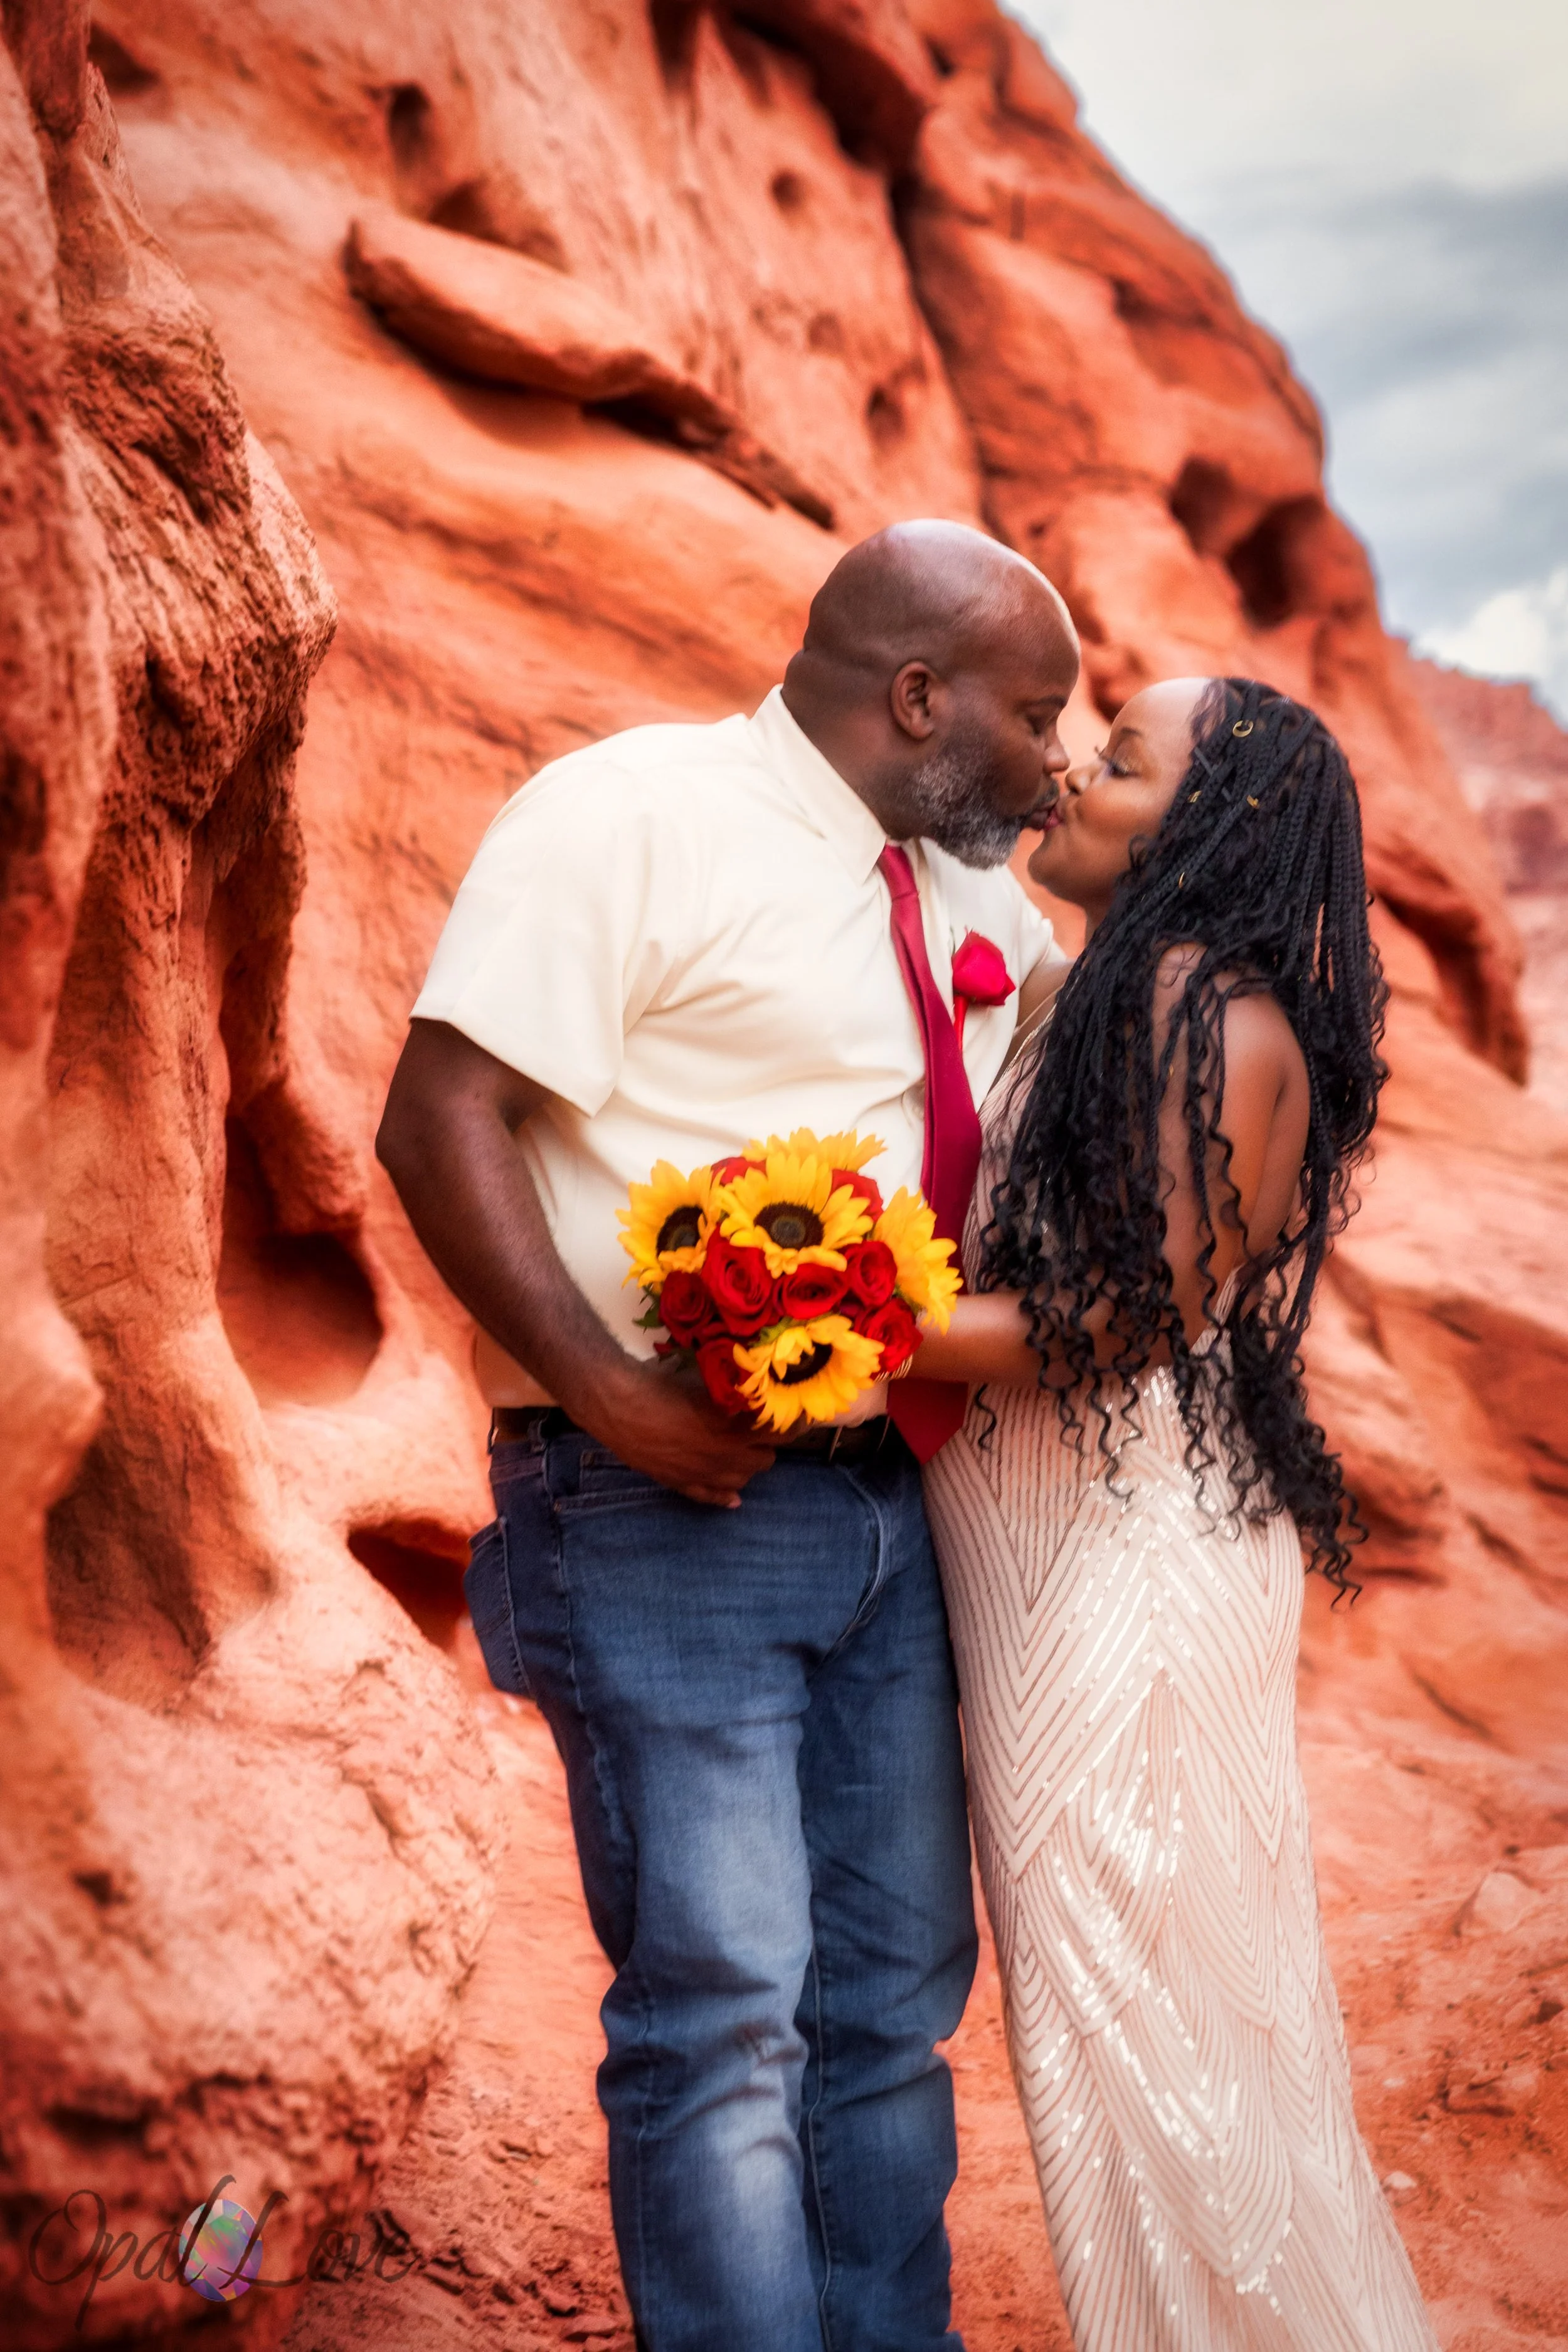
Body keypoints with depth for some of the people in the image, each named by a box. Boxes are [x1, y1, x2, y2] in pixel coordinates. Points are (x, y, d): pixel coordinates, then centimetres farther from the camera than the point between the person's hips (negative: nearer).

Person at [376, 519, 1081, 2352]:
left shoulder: (967, 893, 15)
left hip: (893, 1502, 8)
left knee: (894, 1992, 13)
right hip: (671, 1506, -7)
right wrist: (611, 1395, -22)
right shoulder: (633, 814, -8)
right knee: (720, 2010, -6)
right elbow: (439, 1118, -15)